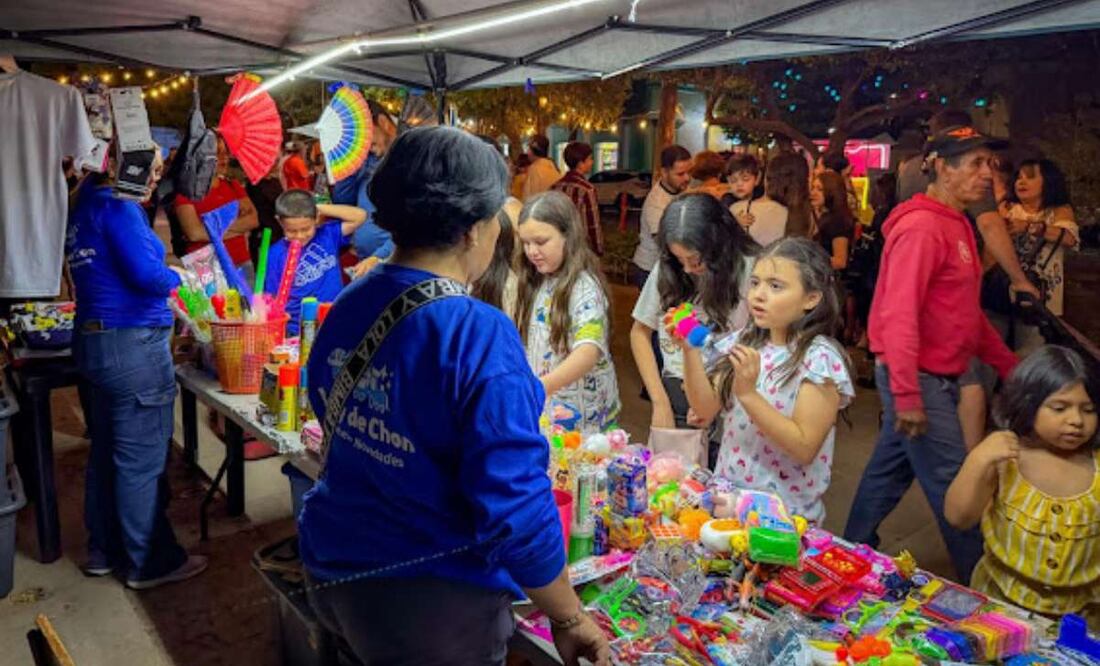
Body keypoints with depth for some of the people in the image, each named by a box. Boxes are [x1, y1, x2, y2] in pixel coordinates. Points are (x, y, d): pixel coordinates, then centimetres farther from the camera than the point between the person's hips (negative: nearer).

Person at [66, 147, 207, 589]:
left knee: (105, 453, 18)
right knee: (141, 461, 0)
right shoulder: (117, 206, -13)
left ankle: (103, 551, 31)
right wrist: (175, 279, -3)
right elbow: (144, 272, -22)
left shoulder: (82, 206, 14)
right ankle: (149, 563, 11)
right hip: (133, 345, -10)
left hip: (93, 340, 10)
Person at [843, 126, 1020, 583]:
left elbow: (966, 311, 20)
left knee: (891, 469, 18)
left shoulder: (955, 224, 13)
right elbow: (899, 314, -24)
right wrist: (906, 396, -27)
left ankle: (856, 552, 31)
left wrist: (1008, 365, 20)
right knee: (952, 486, 0)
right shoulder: (921, 227, -17)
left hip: (936, 378, 10)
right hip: (919, 380, -10)